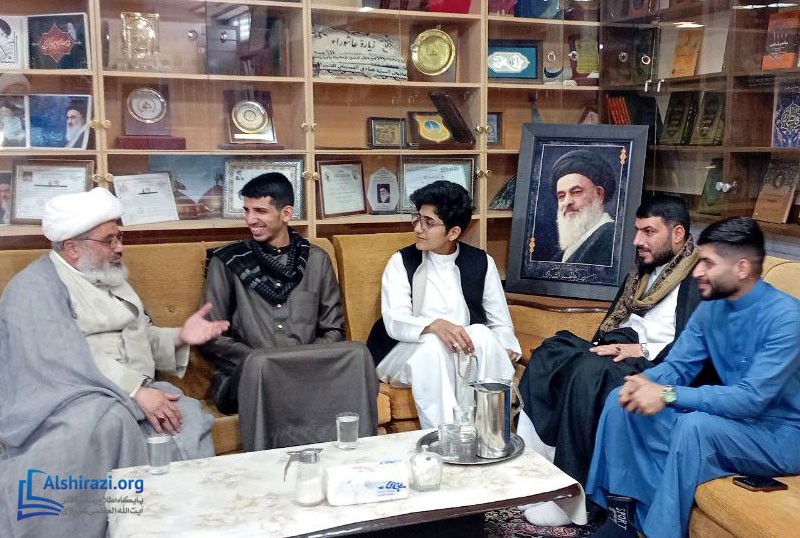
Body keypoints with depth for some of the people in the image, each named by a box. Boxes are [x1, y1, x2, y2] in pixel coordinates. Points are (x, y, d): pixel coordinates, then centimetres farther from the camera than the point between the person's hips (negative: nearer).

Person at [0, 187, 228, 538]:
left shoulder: (111, 279, 20)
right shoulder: (36, 286, -7)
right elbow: (65, 356, -21)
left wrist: (179, 337, 1)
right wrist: (136, 391, -28)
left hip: (136, 391, 7)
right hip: (70, 396, -7)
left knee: (189, 418, -21)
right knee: (109, 420, -39)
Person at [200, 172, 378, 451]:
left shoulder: (316, 260, 15)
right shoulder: (227, 261, 8)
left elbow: (333, 329, 13)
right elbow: (212, 338, 4)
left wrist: (310, 362, -9)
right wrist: (256, 359, -14)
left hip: (310, 370, 2)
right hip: (247, 372, -2)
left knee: (356, 354, -28)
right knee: (260, 365, -37)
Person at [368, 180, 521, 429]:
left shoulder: (481, 262, 6)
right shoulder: (401, 262, 0)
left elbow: (500, 322, 6)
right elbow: (395, 322, -13)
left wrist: (507, 351, -18)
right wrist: (435, 326, -34)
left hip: (468, 354, 2)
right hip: (409, 353, -1)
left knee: (481, 334, -30)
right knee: (432, 344, -34)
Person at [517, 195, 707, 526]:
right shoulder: (644, 270, 18)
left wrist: (643, 350, -22)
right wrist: (603, 346, 3)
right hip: (622, 351, 9)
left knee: (589, 374, -32)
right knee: (548, 355, -10)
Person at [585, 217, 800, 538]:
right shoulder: (710, 308, 1)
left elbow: (752, 398, -29)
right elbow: (677, 367, 3)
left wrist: (669, 395, -32)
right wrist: (644, 381, -21)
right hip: (729, 419, 7)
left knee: (694, 426, -36)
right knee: (622, 401, -7)